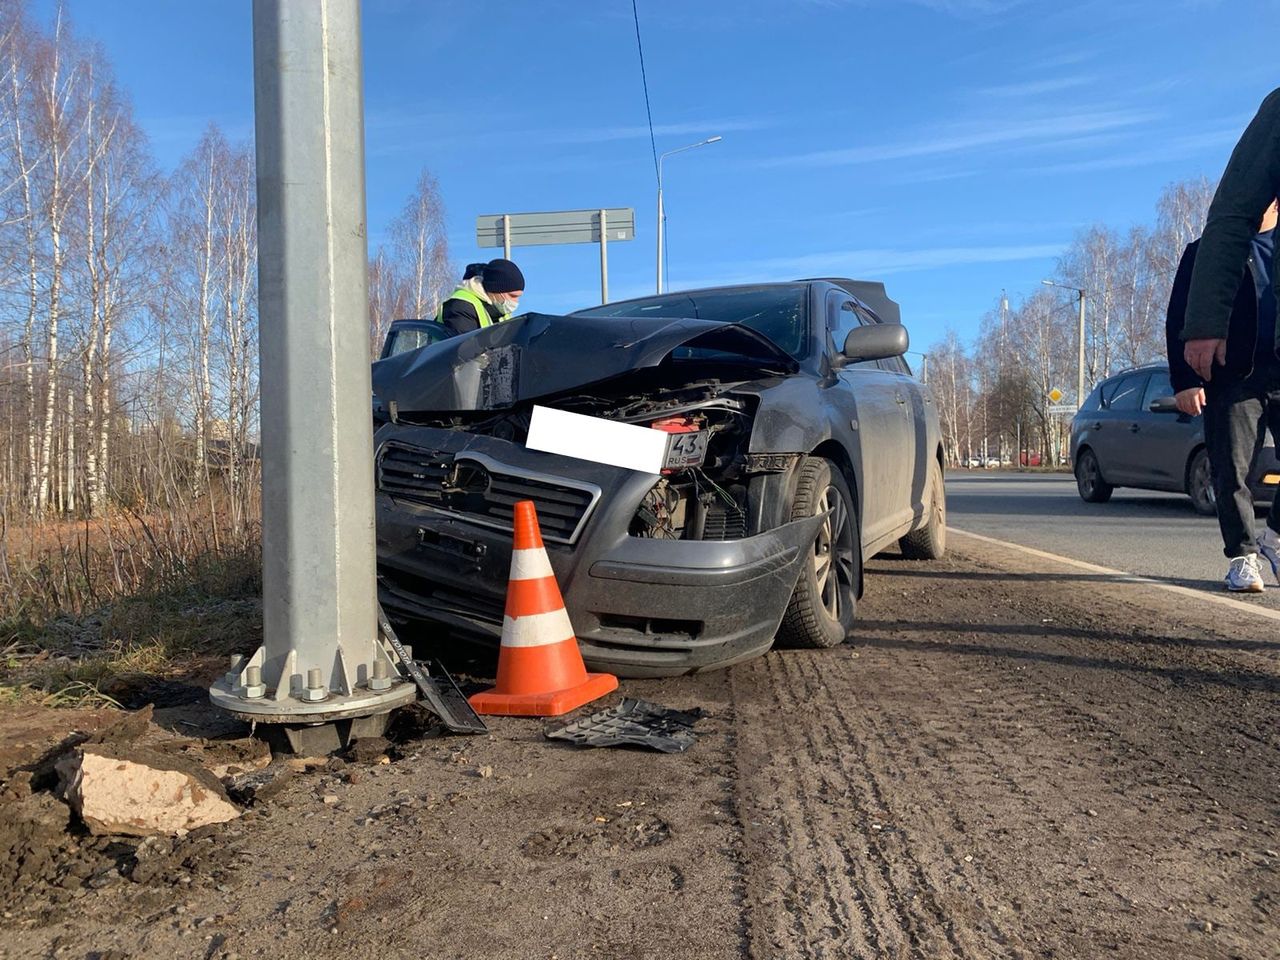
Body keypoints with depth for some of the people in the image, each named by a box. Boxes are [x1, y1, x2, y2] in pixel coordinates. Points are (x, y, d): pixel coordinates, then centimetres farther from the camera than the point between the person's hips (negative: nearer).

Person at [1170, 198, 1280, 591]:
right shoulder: (1205, 251, 9)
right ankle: (1242, 557, 10)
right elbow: (1179, 320, 0)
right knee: (1232, 472, -1)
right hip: (1232, 378, -3)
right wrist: (1184, 380, -10)